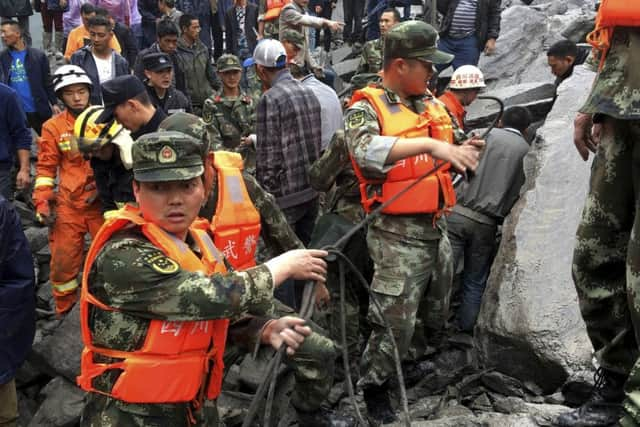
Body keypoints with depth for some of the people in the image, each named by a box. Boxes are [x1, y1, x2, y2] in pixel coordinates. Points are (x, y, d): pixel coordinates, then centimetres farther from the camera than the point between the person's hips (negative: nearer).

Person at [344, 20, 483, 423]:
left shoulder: (432, 105, 11)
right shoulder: (367, 108, -12)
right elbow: (366, 150, -34)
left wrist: (461, 153, -1)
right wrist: (429, 145, -39)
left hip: (436, 226, 7)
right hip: (398, 232, -7)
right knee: (396, 320, -1)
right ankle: (374, 387, 22)